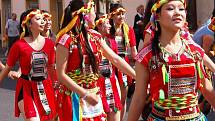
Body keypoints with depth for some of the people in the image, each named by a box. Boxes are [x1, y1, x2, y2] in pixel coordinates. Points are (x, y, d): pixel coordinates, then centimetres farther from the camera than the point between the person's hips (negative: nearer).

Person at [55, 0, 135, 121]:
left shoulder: (95, 36, 6)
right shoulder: (67, 39, -14)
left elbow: (116, 59, 7)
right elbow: (61, 75, -15)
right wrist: (85, 94, -19)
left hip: (94, 96, 6)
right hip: (75, 98, -6)